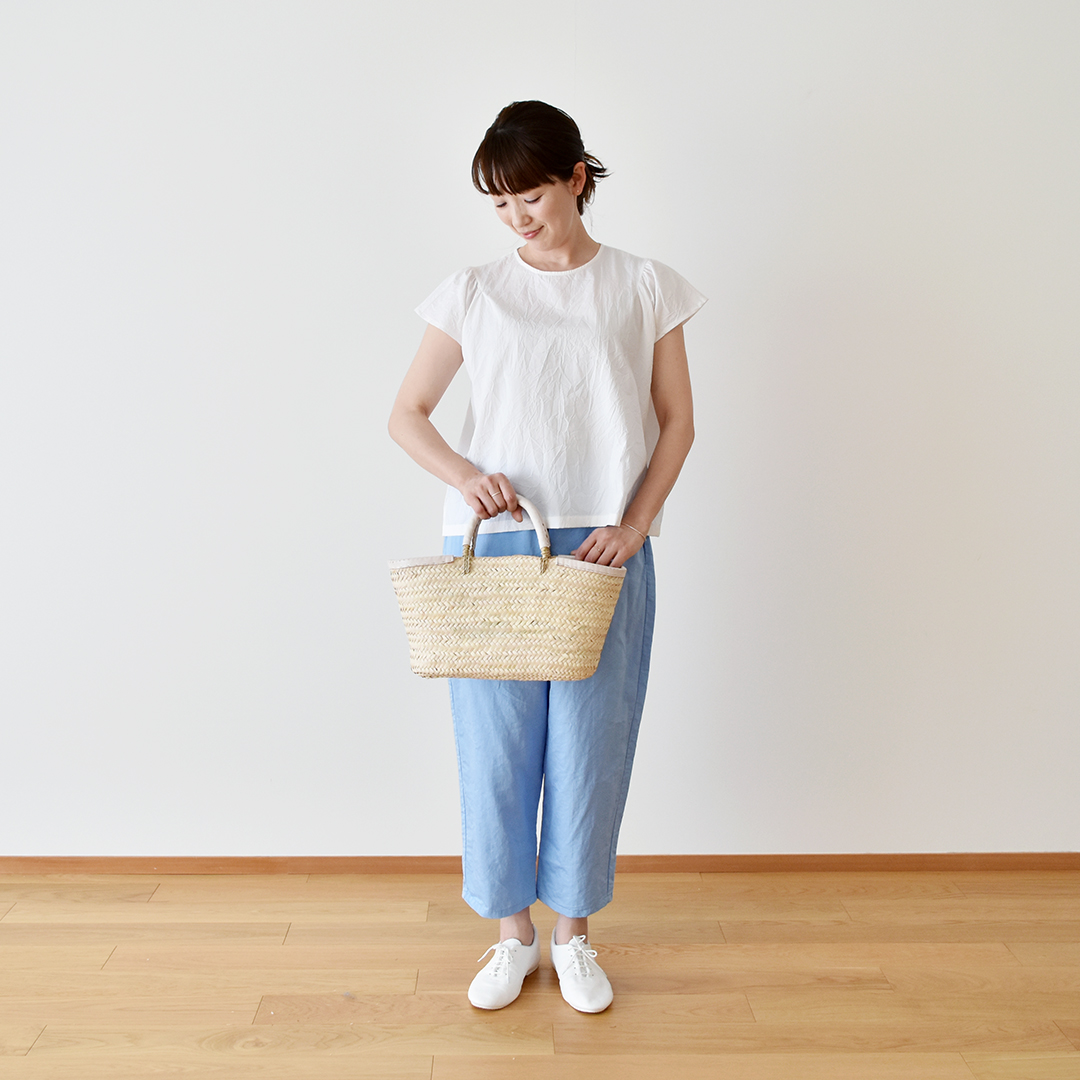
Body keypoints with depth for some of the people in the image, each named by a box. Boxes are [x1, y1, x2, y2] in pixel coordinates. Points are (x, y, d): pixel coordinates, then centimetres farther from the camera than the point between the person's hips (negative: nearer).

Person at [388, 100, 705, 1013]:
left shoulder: (644, 289, 6)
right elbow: (407, 414, 7)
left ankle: (574, 932, 27)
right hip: (492, 544, 1)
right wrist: (464, 474, -13)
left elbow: (677, 424, 6)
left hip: (604, 549, 0)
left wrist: (633, 524, -8)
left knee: (591, 744, 6)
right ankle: (514, 934, 26)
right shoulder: (474, 294, 7)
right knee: (497, 744, 6)